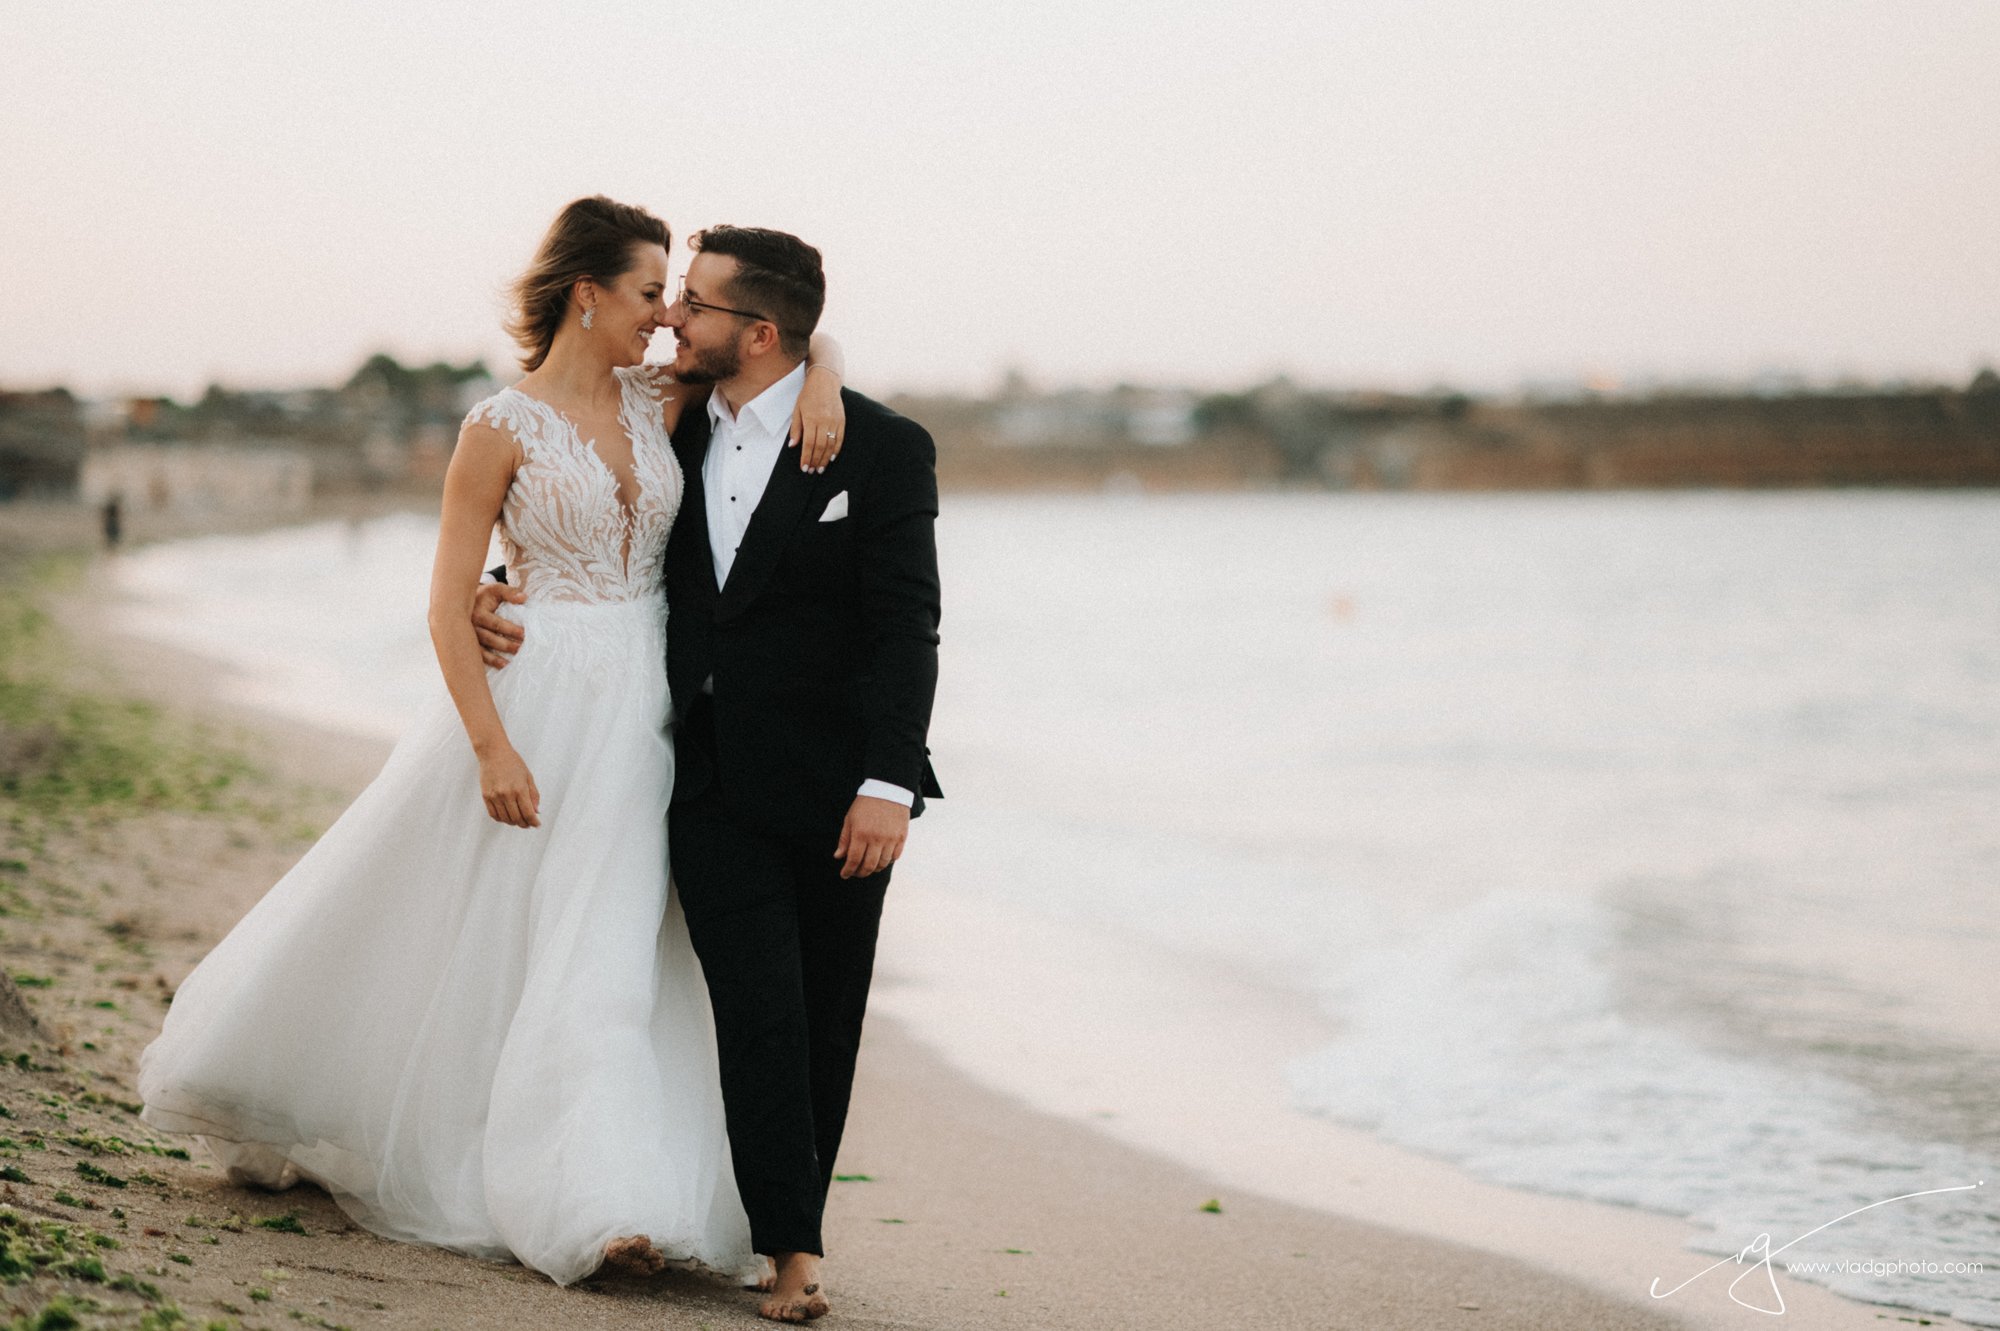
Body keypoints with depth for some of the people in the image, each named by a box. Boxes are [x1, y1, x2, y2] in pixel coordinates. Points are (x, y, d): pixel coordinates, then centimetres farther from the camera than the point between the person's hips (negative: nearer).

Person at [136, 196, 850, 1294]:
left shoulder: (659, 405, 7)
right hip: (532, 702, -4)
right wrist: (491, 746, -17)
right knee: (474, 938, 0)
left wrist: (819, 380, -8)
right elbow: (449, 605, -9)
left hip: (637, 716, 5)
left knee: (605, 950, 1)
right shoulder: (500, 432, -7)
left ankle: (600, 1203, 2)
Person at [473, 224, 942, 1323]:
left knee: (827, 1019, 7)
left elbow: (904, 631, -11)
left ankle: (791, 1222, 20)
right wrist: (502, 595, 0)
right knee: (758, 1012, -7)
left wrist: (887, 785, -20)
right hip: (715, 779, 3)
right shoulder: (679, 436, 8)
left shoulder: (881, 448, -6)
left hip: (834, 782, -3)